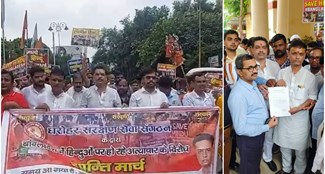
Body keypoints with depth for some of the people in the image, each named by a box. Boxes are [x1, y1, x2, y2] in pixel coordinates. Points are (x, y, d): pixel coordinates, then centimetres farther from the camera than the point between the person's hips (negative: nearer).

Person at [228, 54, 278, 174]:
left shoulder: (253, 84, -2)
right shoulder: (238, 95, -31)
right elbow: (241, 129, -29)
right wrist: (267, 127, -23)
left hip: (259, 134, 8)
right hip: (248, 139, -8)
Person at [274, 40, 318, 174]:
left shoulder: (310, 76, -12)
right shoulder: (282, 72, -3)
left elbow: (312, 98, -6)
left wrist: (299, 108, -21)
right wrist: (277, 86, -16)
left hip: (300, 118, -3)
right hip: (283, 116, 3)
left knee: (300, 149, 13)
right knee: (284, 145, 20)